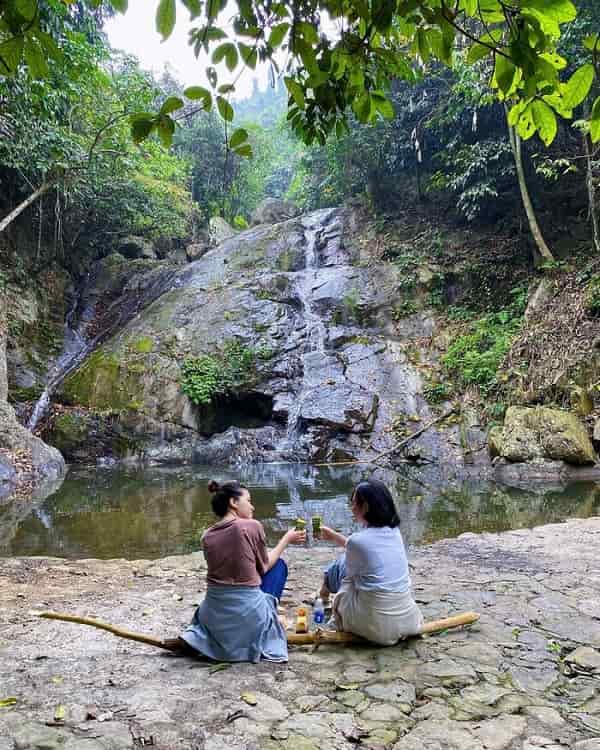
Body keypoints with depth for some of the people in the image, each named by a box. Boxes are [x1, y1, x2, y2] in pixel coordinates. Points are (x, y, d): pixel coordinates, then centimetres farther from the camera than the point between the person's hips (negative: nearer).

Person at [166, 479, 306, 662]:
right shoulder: (252, 526, -11)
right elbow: (264, 567, 3)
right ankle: (266, 624, 17)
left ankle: (194, 637, 17)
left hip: (215, 616, 6)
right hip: (247, 613, -5)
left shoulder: (207, 535, 4)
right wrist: (286, 539, 15)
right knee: (279, 564, 18)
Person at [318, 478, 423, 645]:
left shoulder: (357, 540, -16)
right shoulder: (394, 532, 1)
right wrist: (334, 536, 32)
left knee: (337, 567, 14)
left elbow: (348, 575, 4)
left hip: (377, 628, -6)